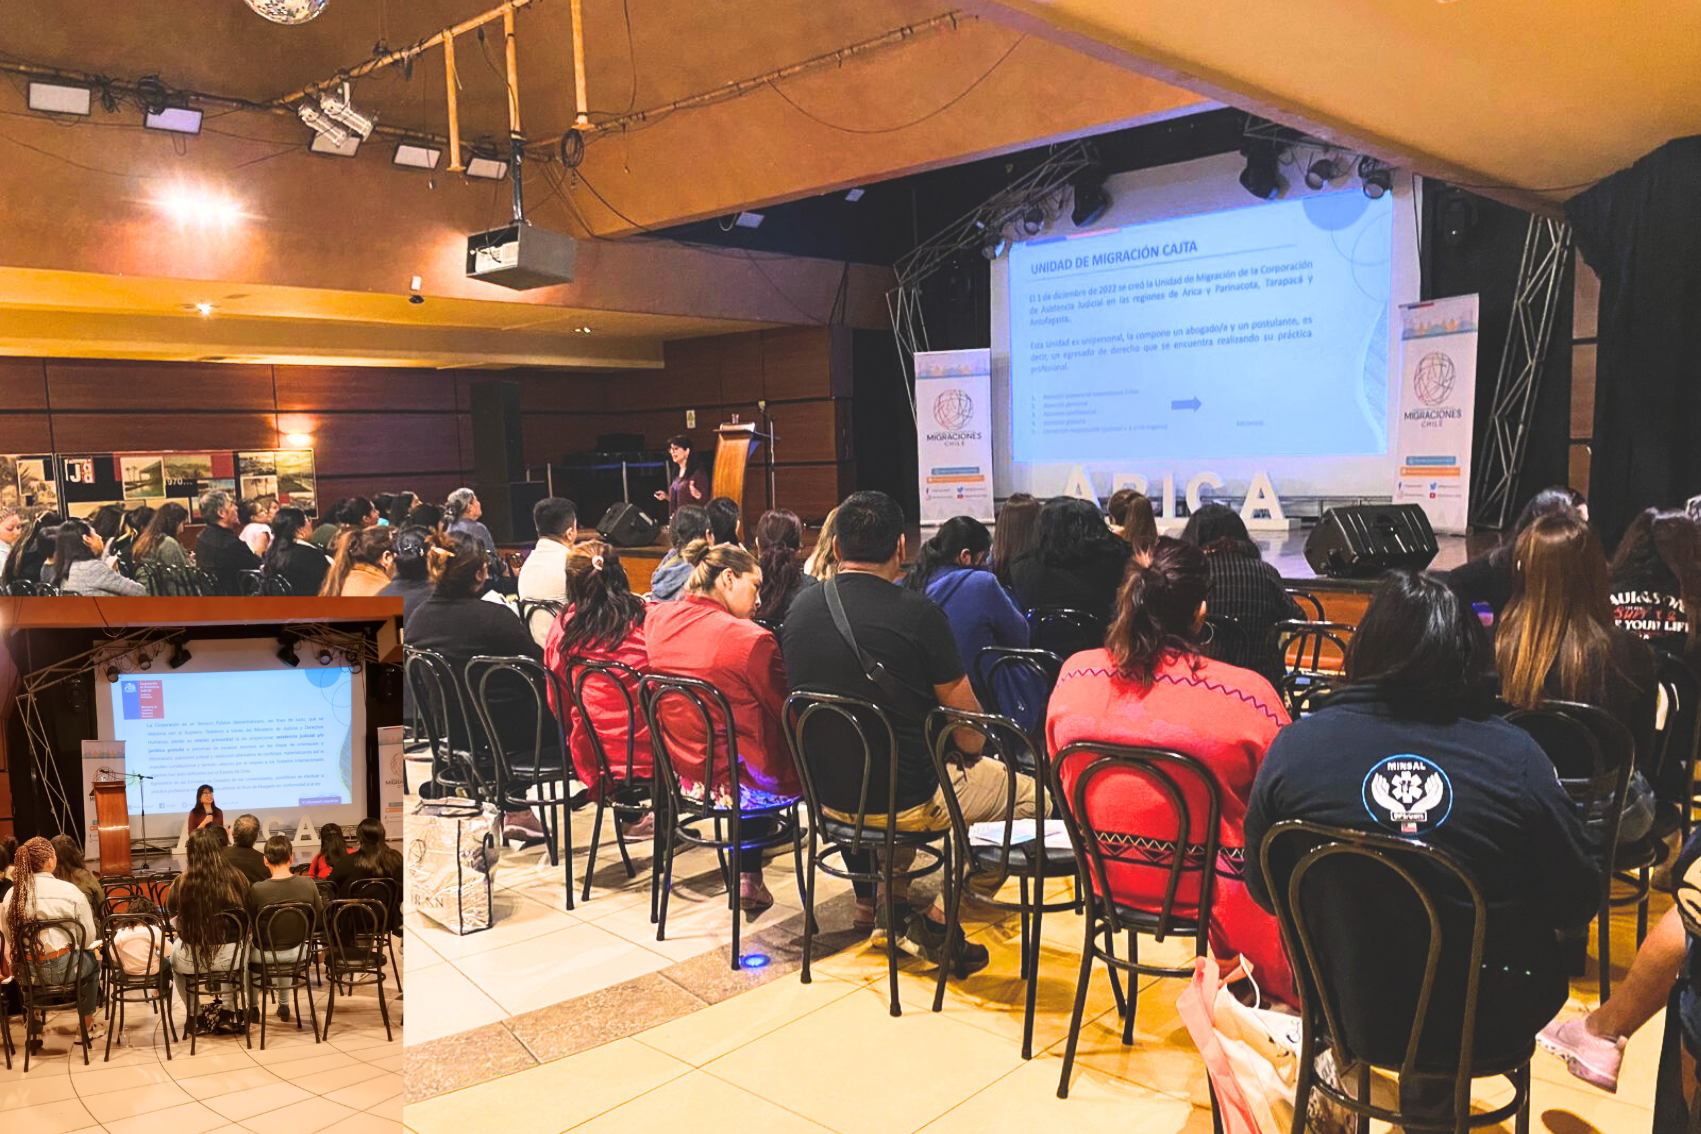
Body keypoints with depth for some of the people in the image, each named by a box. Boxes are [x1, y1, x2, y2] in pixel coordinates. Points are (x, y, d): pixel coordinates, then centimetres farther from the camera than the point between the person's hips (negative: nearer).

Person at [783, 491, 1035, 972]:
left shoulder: (800, 608, -2)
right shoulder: (918, 612, -18)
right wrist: (971, 752, 12)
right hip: (907, 803, -6)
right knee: (1031, 793, 12)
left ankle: (878, 899, 27)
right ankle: (934, 917, 6)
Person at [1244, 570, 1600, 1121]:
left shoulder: (1294, 745, -15)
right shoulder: (1517, 758, -18)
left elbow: (1265, 890, -3)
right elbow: (1576, 904, -5)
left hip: (1346, 1008, 2)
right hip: (1485, 1025, -1)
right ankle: (1434, 1084, 36)